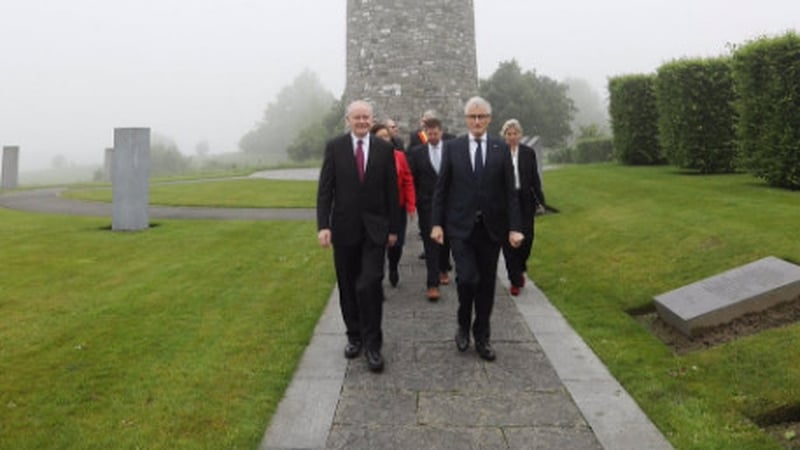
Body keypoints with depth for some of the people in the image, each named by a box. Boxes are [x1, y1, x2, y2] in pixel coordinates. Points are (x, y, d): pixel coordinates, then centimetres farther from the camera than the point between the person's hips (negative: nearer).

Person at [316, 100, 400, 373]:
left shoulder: (384, 149, 2)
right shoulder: (334, 147, 0)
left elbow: (392, 191, 4)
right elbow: (324, 189, -2)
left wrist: (393, 227, 4)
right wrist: (323, 225, -11)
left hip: (375, 228, -1)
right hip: (344, 227, 1)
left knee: (370, 284, -11)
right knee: (348, 287, 10)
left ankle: (372, 344, 1)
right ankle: (354, 336, 28)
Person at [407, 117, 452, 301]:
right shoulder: (416, 152, 0)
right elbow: (412, 179, 2)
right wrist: (413, 202, -3)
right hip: (427, 204, -1)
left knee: (446, 238, 16)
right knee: (430, 243, -5)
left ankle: (443, 269, 41)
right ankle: (432, 284, -5)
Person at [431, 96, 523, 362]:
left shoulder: (501, 149, 3)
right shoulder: (452, 147, 2)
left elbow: (510, 191, 1)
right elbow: (441, 188, 2)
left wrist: (514, 227, -4)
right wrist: (437, 223, -4)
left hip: (491, 227, 2)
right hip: (461, 227, -1)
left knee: (487, 283, 8)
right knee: (467, 278, -11)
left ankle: (482, 337, 24)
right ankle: (463, 325, 17)